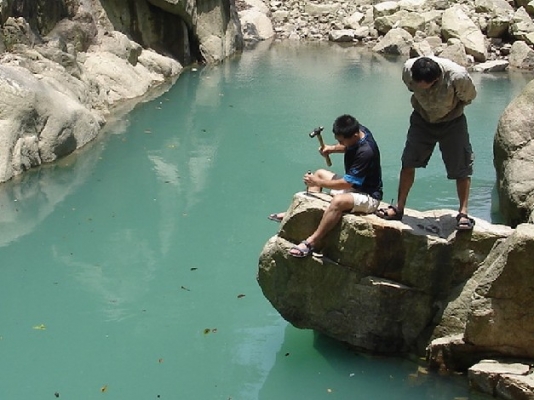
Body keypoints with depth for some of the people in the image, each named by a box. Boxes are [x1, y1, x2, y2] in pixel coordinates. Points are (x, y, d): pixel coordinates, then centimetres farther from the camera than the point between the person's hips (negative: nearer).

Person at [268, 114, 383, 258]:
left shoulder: (366, 152, -33)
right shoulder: (358, 131, -7)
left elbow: (346, 184, -28)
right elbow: (348, 147, 18)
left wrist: (318, 183, -18)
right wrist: (332, 148, -2)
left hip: (368, 196, -10)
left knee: (338, 201, -39)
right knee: (320, 173, 18)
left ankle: (311, 242, -32)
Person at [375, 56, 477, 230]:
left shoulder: (457, 76, -34)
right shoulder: (408, 69, -27)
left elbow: (468, 97, -10)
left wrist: (450, 109, 0)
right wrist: (424, 108, 2)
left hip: (451, 122, -2)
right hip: (422, 118, 3)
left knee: (461, 167, -6)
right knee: (408, 162, 0)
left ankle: (463, 213, 3)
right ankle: (399, 208, 10)